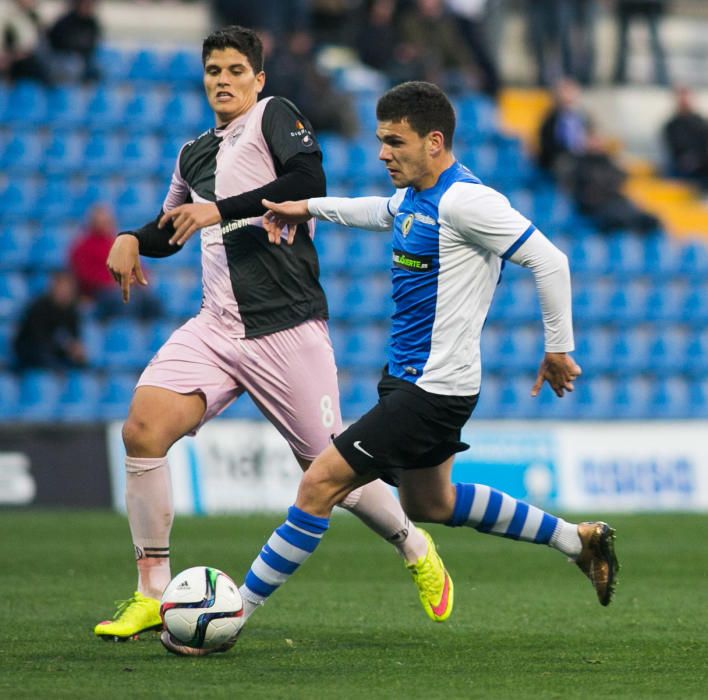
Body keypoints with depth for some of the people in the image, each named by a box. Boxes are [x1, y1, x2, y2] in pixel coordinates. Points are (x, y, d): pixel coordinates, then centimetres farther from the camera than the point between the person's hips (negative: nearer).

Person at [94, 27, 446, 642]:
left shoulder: (274, 117, -1)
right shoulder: (194, 154, 19)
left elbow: (309, 182, -20)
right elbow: (173, 227, 35)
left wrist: (220, 210, -23)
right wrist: (132, 240, 13)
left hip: (286, 328, -6)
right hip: (216, 328, 6)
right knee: (143, 428, -16)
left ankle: (415, 547, 31)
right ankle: (151, 596, -9)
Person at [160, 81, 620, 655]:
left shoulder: (463, 199, -20)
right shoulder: (415, 196, 8)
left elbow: (549, 261, -20)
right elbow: (382, 212, 33)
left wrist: (559, 349, -15)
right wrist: (308, 208, 22)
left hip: (433, 389, -11)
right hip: (408, 377, 11)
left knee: (321, 483, -11)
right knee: (429, 503, 25)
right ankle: (579, 540, 35)